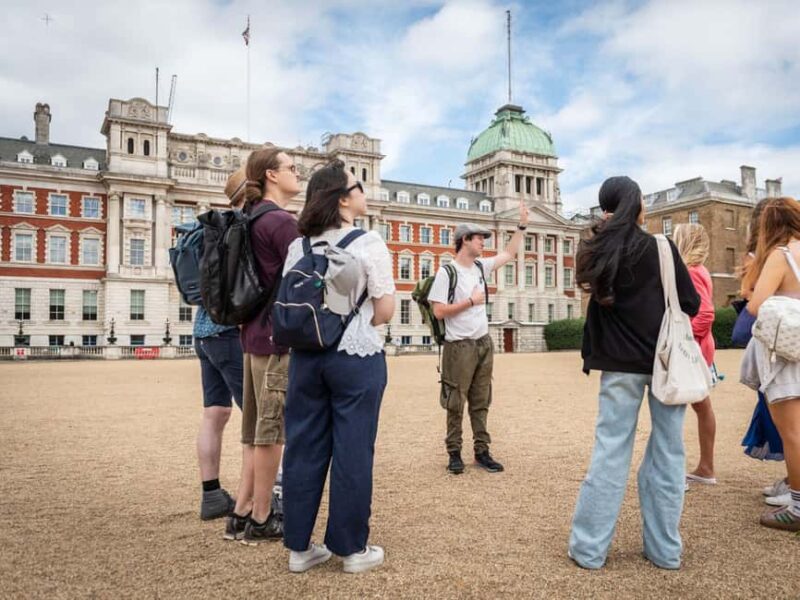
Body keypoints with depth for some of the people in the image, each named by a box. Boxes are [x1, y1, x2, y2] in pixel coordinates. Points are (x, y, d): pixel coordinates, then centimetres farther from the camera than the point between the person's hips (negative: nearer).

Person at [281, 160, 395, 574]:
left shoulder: (298, 245, 5)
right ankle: (352, 548, 18)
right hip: (356, 357, -5)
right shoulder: (368, 242, -10)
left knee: (304, 447, 11)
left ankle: (299, 547, 22)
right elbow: (384, 311, -9)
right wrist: (353, 325, 7)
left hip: (306, 356, 5)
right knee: (352, 451, 5)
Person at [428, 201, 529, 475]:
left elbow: (509, 253, 20)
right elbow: (439, 311, -16)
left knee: (481, 402, 12)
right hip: (459, 346, -7)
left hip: (484, 343, 7)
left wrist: (522, 225, 15)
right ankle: (454, 453, 13)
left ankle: (481, 451, 19)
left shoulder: (481, 267, 8)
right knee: (456, 403, 2)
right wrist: (471, 301, -13)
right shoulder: (447, 272, -11)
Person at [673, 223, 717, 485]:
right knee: (702, 406, 14)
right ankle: (705, 468, 24)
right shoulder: (700, 271, 13)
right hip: (698, 349, 10)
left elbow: (705, 314, -26)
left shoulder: (690, 272, -17)